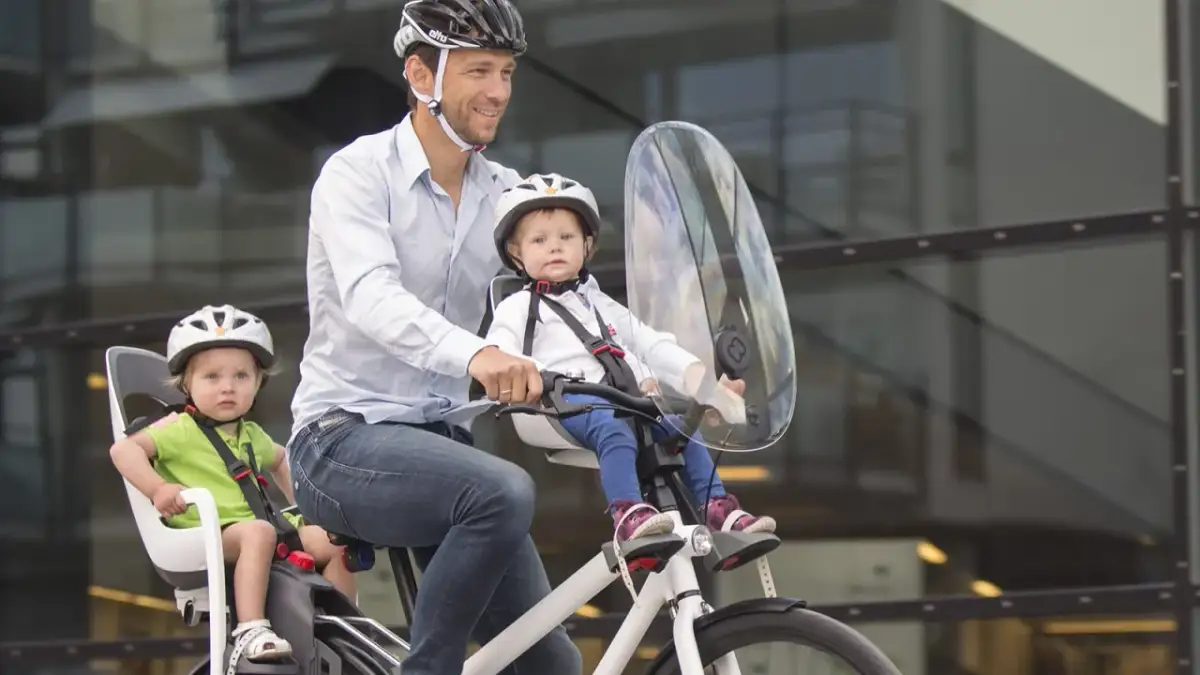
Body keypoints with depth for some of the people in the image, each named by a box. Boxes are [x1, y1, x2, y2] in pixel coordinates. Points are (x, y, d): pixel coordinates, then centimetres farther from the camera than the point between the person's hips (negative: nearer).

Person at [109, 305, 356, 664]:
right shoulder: (180, 430, -2)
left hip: (257, 527, 7)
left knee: (332, 543, -6)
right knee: (258, 532, -38)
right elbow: (124, 449, -13)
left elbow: (280, 460, 43)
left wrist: (298, 504, 30)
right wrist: (158, 489, -24)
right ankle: (251, 629, -45)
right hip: (208, 534, -7)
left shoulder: (252, 436, 21)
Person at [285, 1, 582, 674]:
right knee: (503, 491, -35)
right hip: (346, 441, -6)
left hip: (442, 441, 6)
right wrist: (475, 354, -47)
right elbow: (370, 297, -28)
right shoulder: (359, 172, -9)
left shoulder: (506, 194, 10)